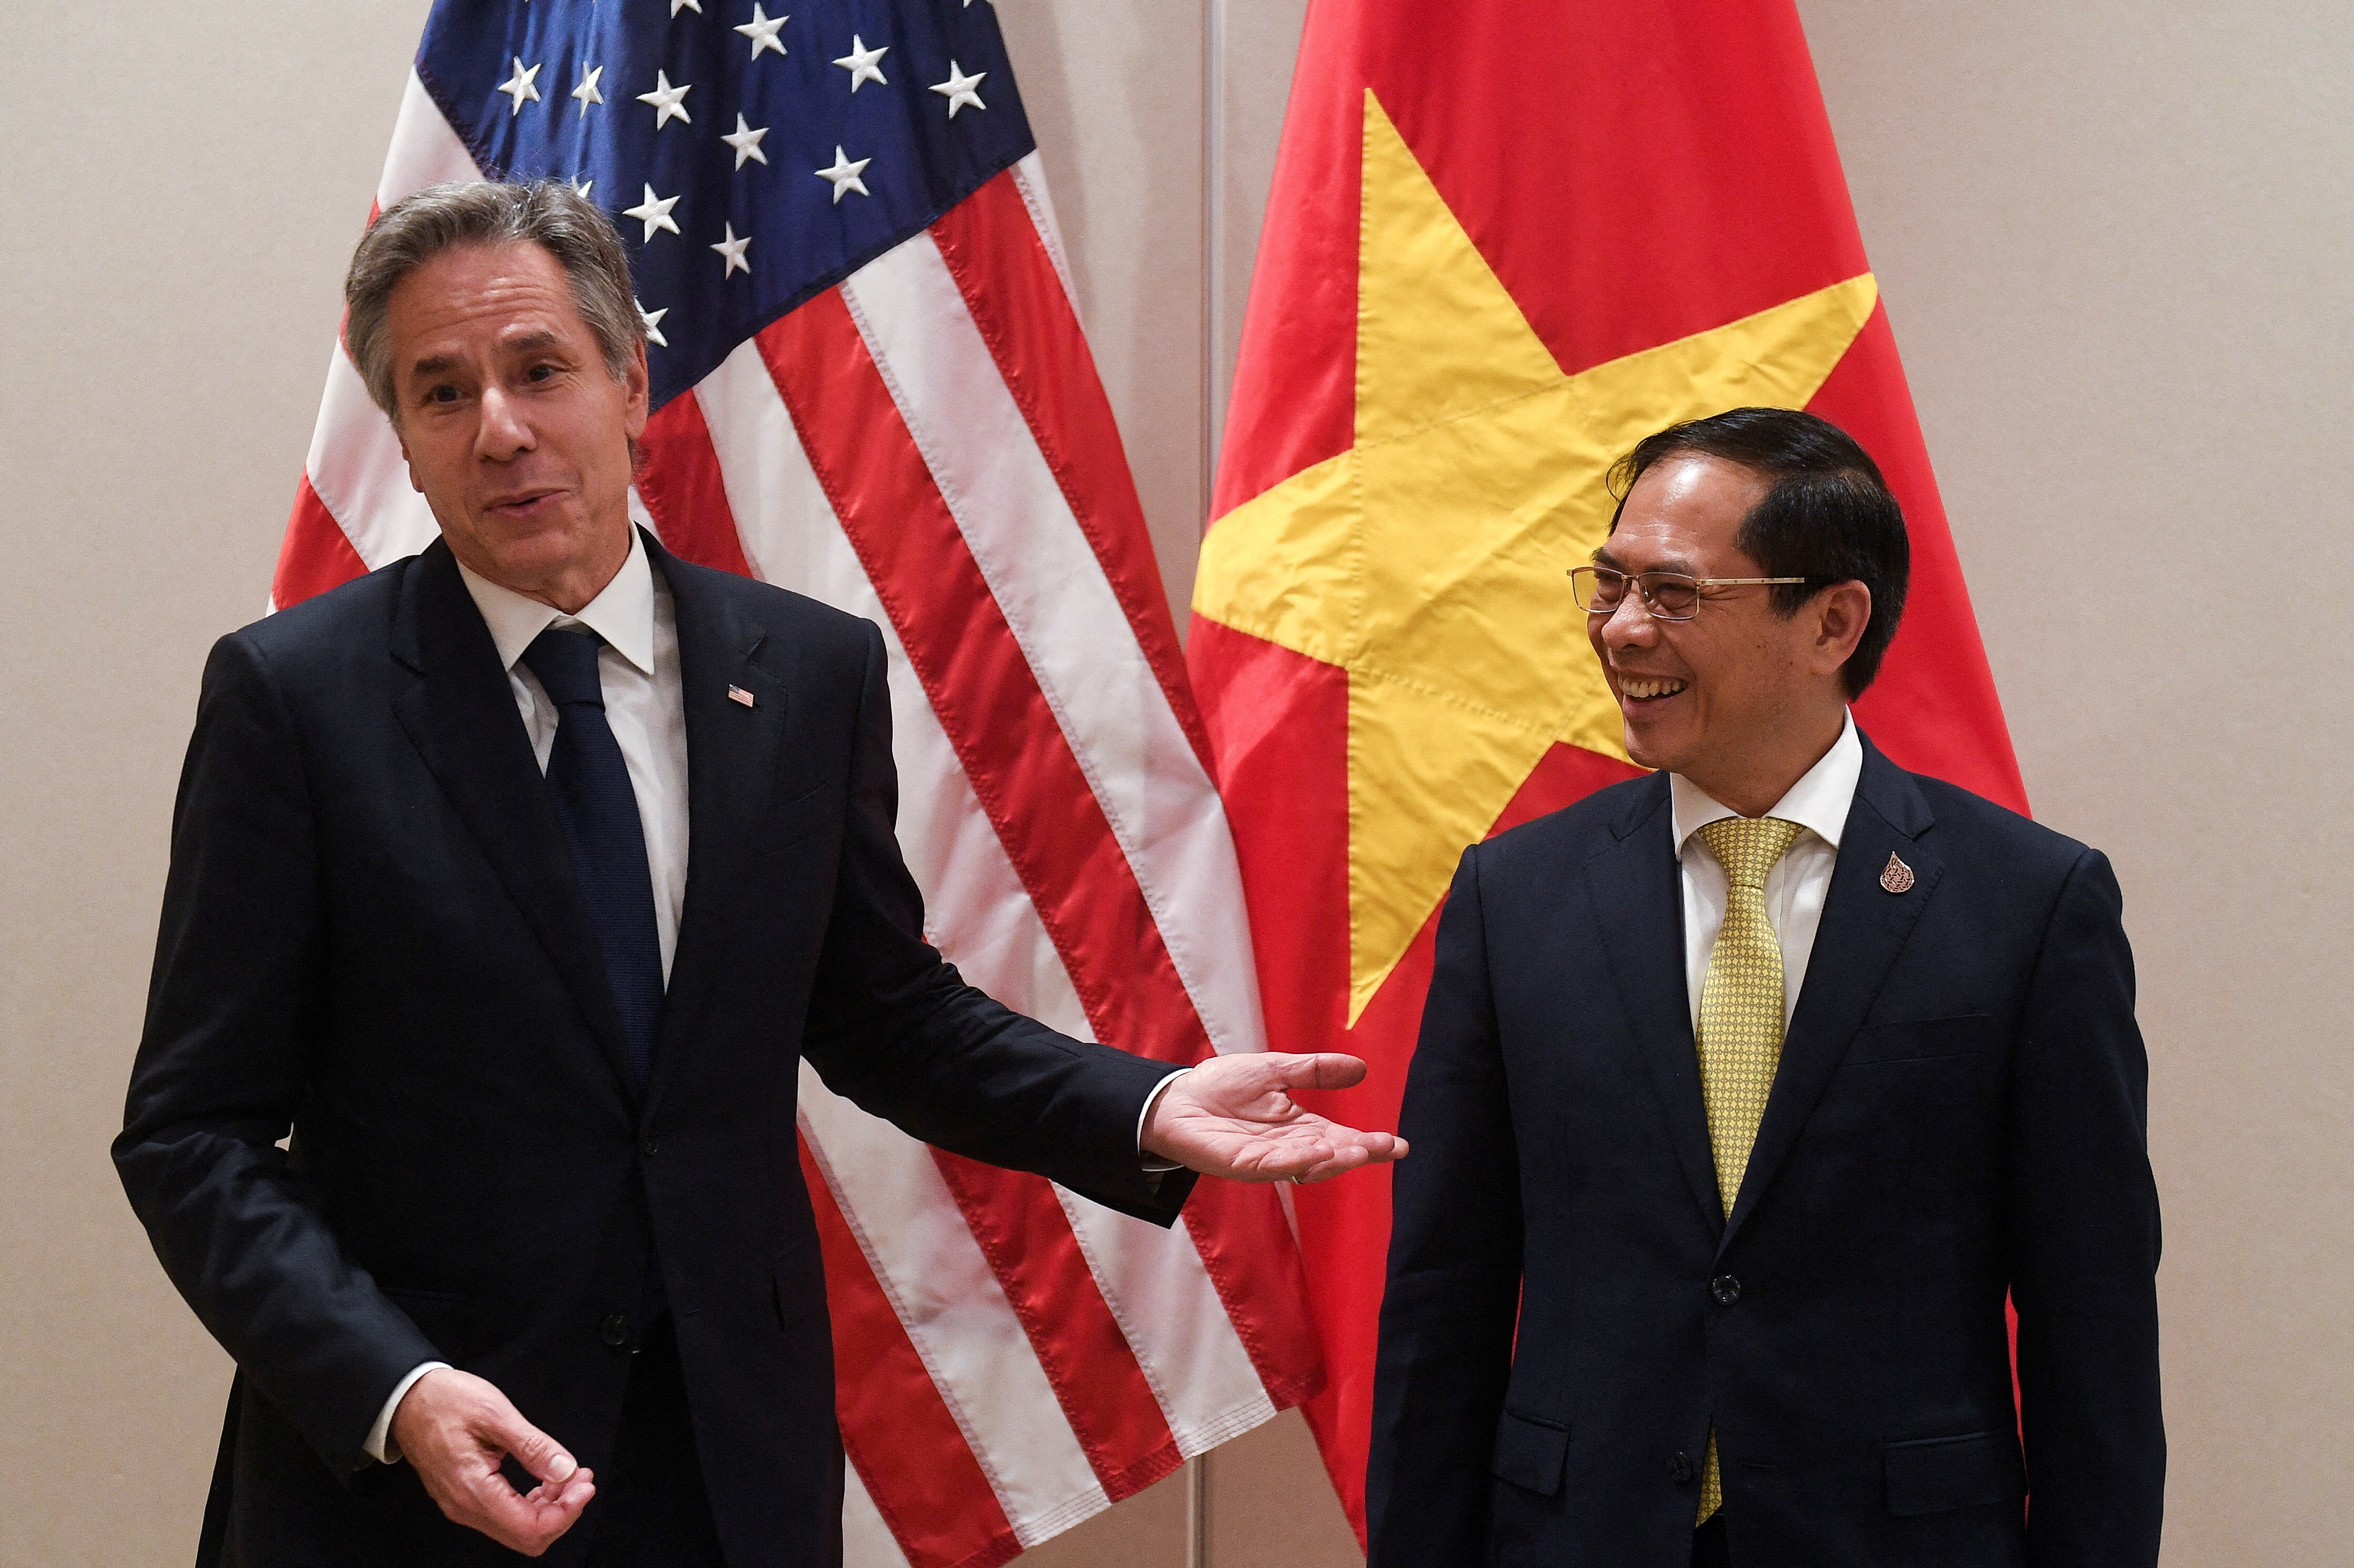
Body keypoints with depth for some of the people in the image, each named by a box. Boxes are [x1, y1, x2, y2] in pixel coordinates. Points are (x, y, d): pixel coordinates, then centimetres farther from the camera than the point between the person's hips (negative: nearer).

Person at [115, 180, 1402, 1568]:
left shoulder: (814, 672, 2)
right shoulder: (291, 695, -8)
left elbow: (886, 1018, 11)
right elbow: (195, 1131, -8)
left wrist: (1146, 1111, -5)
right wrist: (394, 1390, -22)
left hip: (738, 1457, 3)